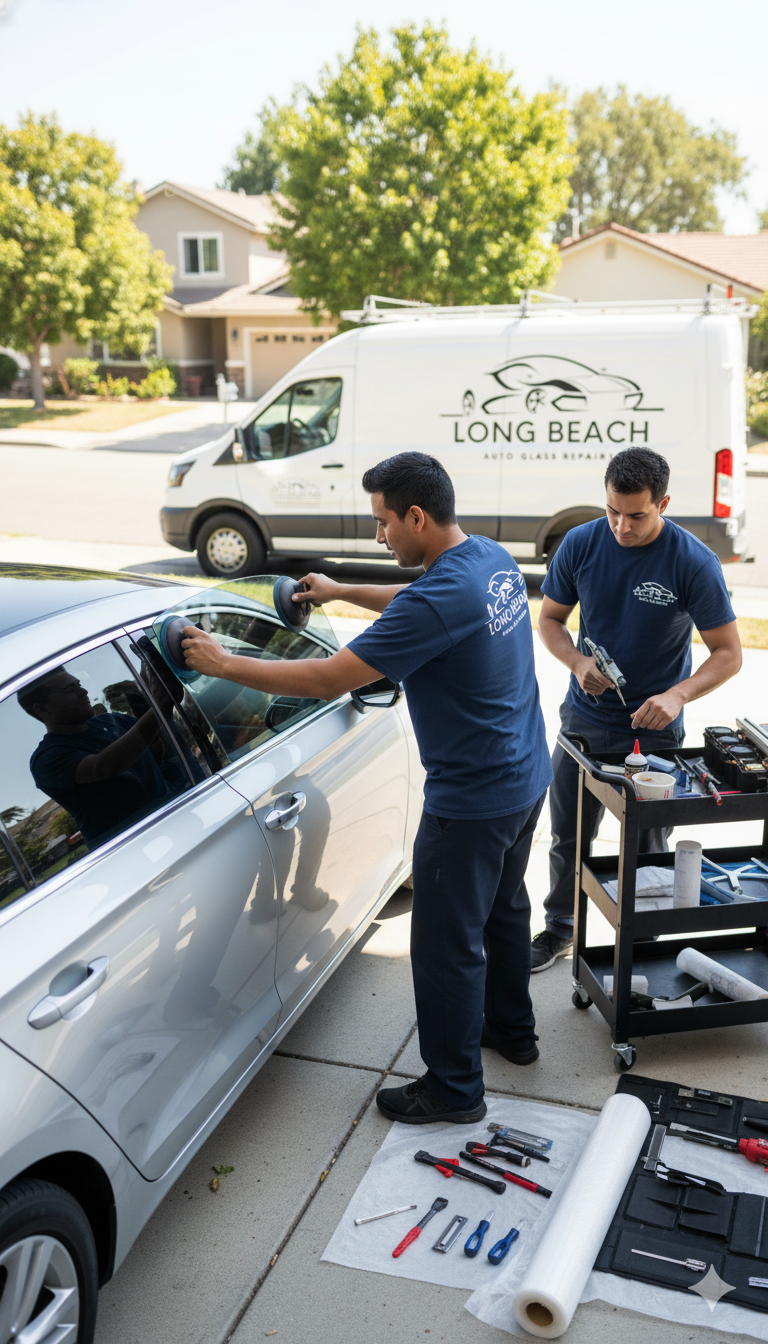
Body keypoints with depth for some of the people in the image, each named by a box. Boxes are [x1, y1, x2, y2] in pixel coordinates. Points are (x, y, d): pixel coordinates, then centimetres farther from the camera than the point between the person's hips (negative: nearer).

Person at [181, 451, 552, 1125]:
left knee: (447, 945, 6)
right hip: (527, 777, 10)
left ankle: (454, 1089, 22)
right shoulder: (492, 558, 1)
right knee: (503, 906, 27)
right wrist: (342, 591, 24)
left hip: (472, 802, -10)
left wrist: (224, 663, -18)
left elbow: (329, 678, -27)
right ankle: (512, 1029, 47)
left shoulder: (439, 598, -29)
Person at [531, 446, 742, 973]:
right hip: (583, 720, 3)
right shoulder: (580, 544, -9)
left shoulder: (695, 563, -17)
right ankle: (560, 930, 39)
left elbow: (729, 653, -13)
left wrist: (677, 695, -30)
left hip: (653, 730, -3)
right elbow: (550, 618, 3)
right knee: (568, 836, 17)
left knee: (645, 850, 11)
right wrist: (578, 661, -17)